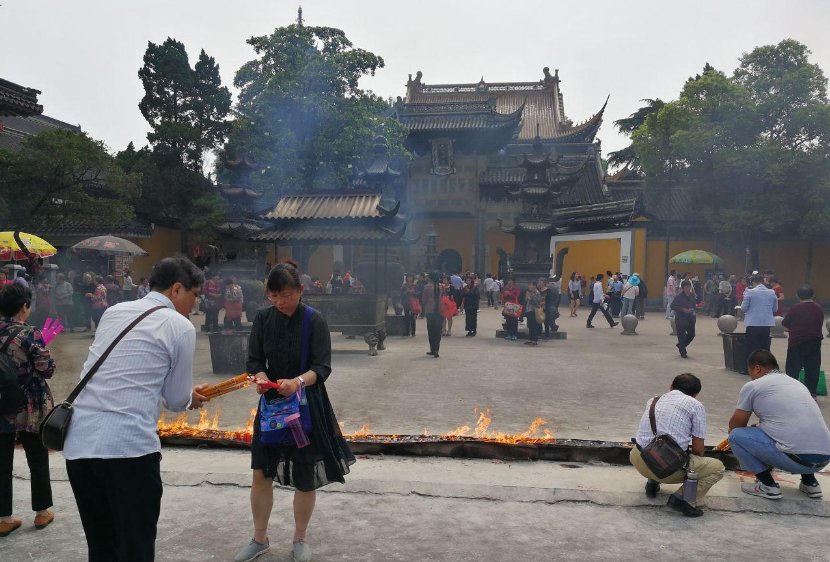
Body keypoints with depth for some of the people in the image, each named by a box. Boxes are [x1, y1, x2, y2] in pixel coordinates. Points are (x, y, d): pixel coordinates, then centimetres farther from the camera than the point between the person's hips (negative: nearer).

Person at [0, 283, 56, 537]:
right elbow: (48, 370, -12)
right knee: (38, 461, 12)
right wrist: (43, 349, 4)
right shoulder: (30, 334, -17)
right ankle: (41, 512, 24)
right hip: (30, 410, -4)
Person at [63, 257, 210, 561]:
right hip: (128, 445, -7)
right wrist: (191, 398, 28)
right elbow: (177, 400, 4)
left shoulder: (113, 312, 14)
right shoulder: (180, 327, -3)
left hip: (78, 443, 7)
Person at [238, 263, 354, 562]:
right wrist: (261, 377, -22)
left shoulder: (314, 320, -13)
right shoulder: (263, 318, -4)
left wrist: (298, 381, -34)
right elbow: (254, 360, 0)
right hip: (271, 403, 3)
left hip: (307, 406, -3)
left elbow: (322, 367, -15)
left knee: (305, 478, 8)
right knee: (260, 473, 7)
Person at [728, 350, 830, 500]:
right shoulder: (797, 383, 23)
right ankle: (809, 482, 22)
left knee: (736, 435, 7)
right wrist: (760, 426, 49)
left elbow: (735, 425, 14)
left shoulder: (752, 386, 2)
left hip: (796, 458, -7)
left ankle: (767, 485, 4)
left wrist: (732, 432, 37)